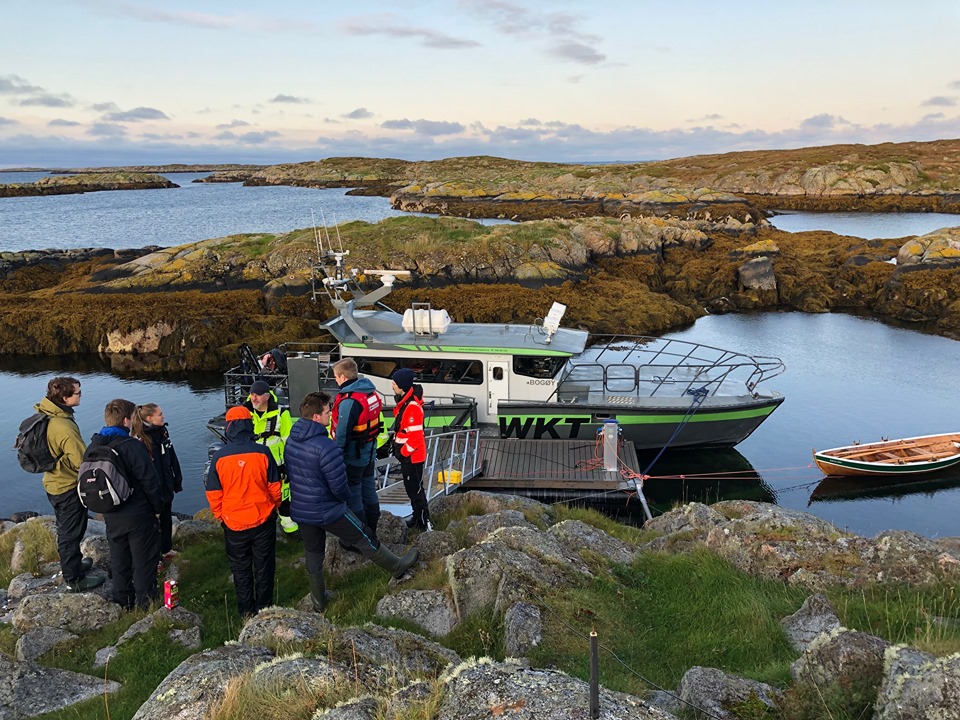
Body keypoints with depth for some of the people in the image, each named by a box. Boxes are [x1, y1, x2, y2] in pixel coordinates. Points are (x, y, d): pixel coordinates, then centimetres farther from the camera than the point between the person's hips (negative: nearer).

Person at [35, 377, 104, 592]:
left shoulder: (46, 415, -4)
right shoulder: (64, 428, -32)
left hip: (54, 483, 9)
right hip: (68, 488, -9)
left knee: (66, 530, 26)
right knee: (71, 533, 7)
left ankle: (73, 563, 45)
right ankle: (74, 579, 21)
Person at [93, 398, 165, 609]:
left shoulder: (94, 446, 1)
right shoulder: (131, 446, -22)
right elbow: (150, 481, -18)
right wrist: (158, 507, -4)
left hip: (111, 517, 7)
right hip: (139, 516, -7)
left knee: (119, 561, 19)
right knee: (144, 562, 7)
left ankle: (122, 603, 30)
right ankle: (146, 605, 16)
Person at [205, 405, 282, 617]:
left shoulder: (219, 457, -12)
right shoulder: (262, 452, -14)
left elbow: (213, 494, -5)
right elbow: (275, 487, -5)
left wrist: (220, 515, 13)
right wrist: (274, 507, 14)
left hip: (233, 523, 0)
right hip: (263, 520, 0)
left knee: (241, 568, 17)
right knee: (264, 566, 16)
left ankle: (246, 610, 27)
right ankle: (264, 607, 25)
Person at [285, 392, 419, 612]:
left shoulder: (291, 440, -4)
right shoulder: (326, 447, -29)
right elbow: (339, 486, -25)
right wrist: (345, 496, -2)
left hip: (300, 510, 7)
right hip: (329, 511, -7)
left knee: (313, 554, 20)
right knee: (364, 538, 12)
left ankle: (318, 601, 34)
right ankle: (398, 566, 30)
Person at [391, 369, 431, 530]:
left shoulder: (412, 407, -26)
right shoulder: (404, 402, 7)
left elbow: (415, 437, -26)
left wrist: (403, 453, -16)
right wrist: (397, 448, 16)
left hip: (412, 457, -10)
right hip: (407, 455, 10)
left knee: (415, 489, 0)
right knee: (411, 487, 20)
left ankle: (423, 522, 10)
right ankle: (417, 517, 33)